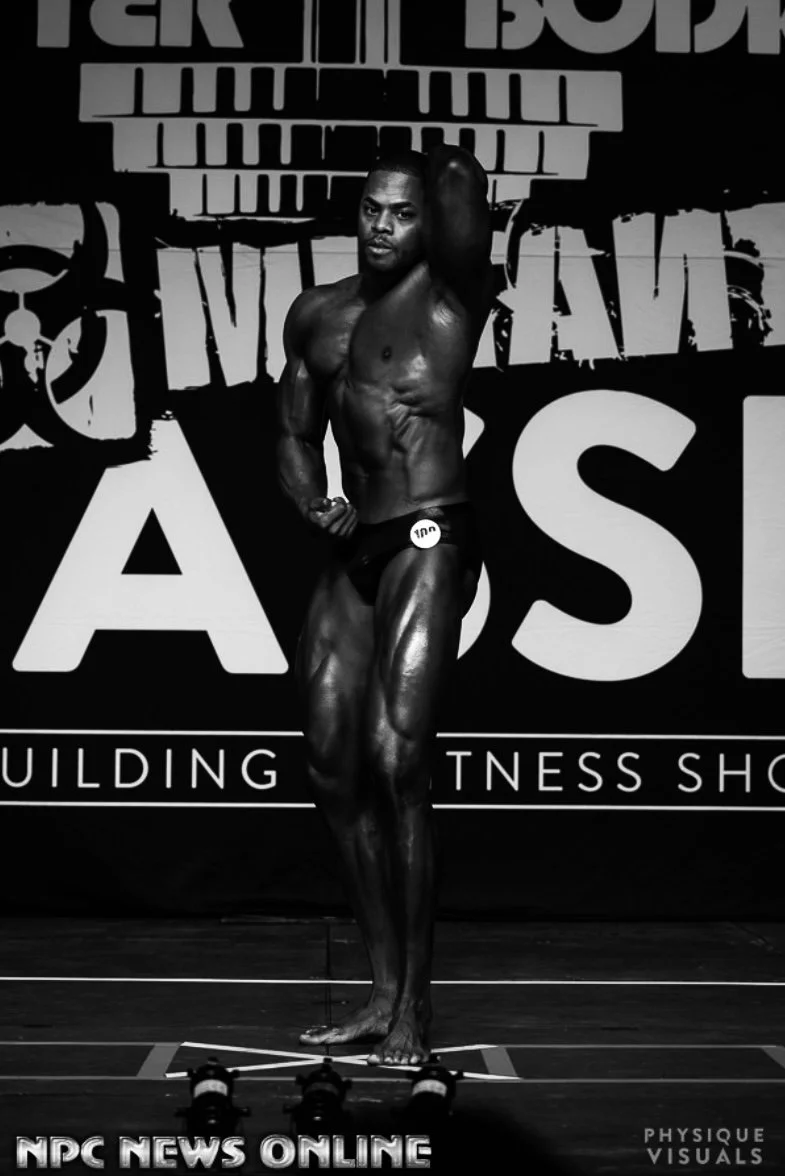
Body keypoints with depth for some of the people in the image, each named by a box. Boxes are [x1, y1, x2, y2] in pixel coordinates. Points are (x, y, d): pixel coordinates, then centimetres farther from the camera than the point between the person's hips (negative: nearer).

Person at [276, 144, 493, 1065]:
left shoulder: (452, 294, 0)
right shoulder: (317, 315, 17)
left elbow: (464, 183, -15)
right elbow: (295, 440, 20)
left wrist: (444, 170, 8)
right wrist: (314, 504, 0)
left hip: (430, 541, -7)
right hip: (354, 550, 7)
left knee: (396, 761, -14)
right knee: (332, 766, 6)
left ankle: (415, 1004, -2)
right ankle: (384, 990, 19)